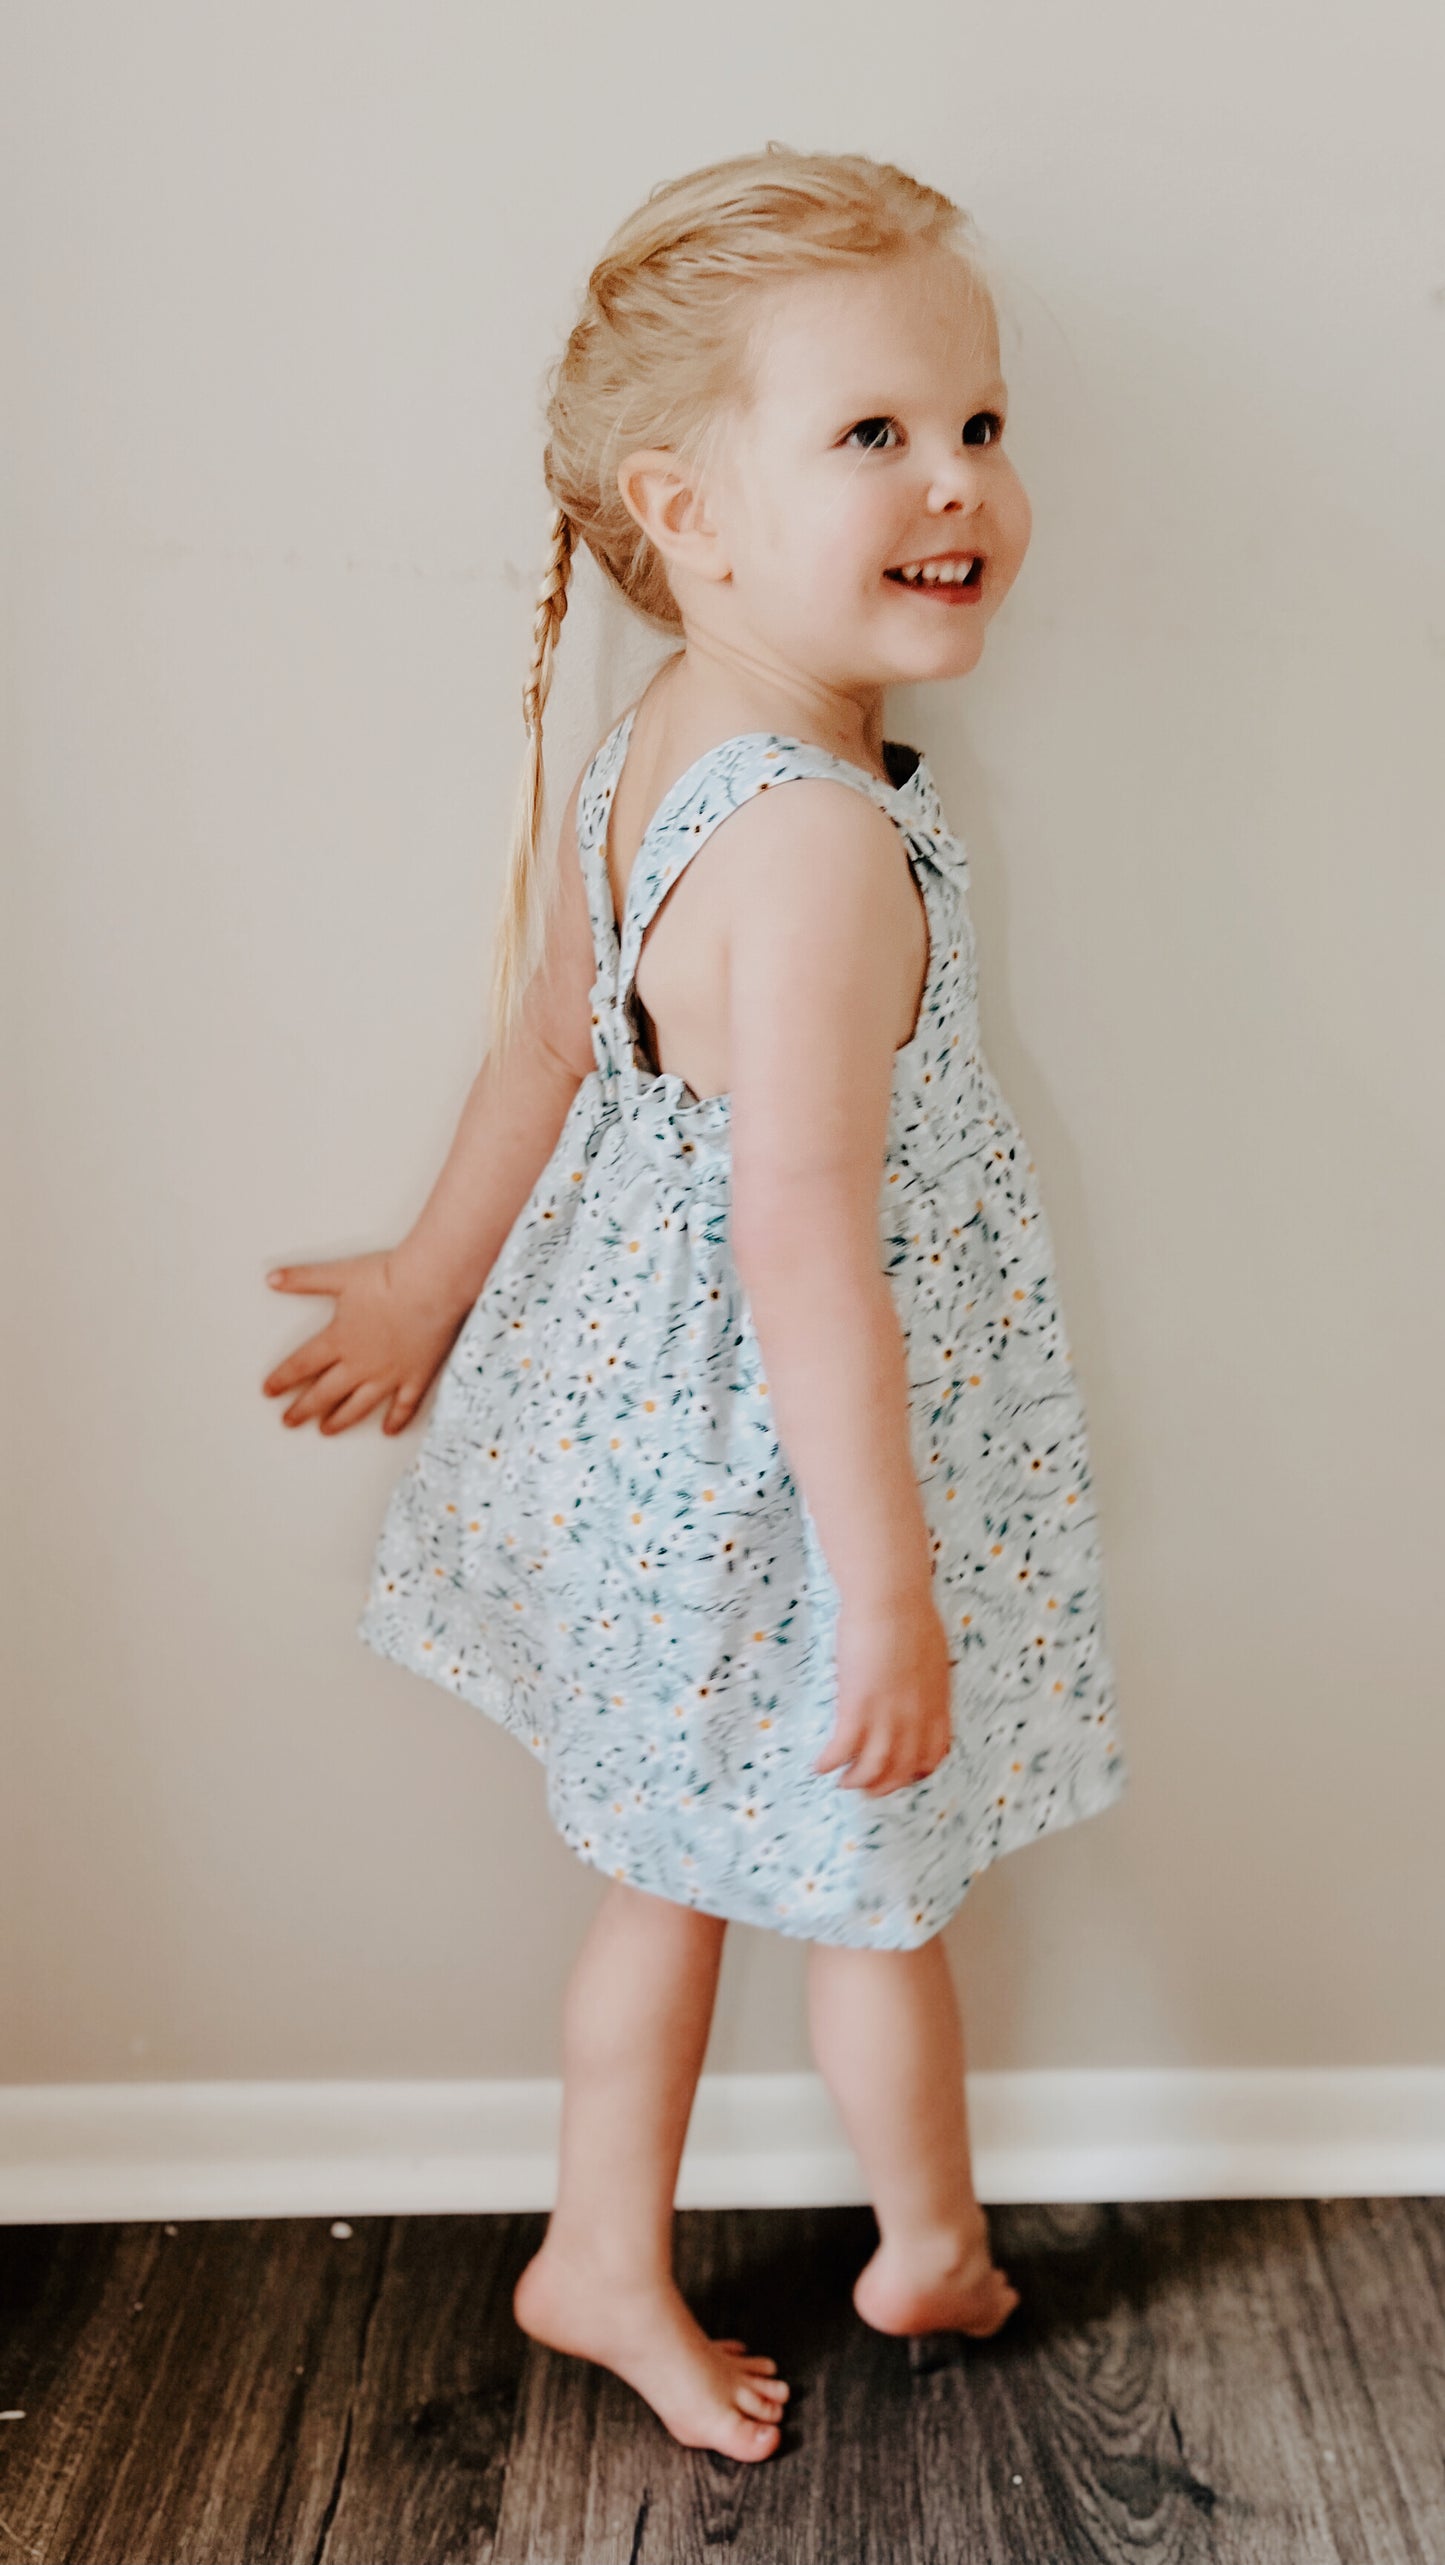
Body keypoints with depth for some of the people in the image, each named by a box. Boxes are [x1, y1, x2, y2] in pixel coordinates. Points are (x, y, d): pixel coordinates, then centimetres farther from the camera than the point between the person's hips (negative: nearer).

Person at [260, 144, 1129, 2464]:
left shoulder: (639, 760, -2)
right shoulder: (828, 849, -31)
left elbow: (543, 1047, 10)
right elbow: (809, 1250, -32)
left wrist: (439, 1276, 23)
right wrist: (892, 1592, -25)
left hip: (646, 1412, 8)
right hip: (785, 1475, -8)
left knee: (671, 1873, 24)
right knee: (875, 1892, 18)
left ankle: (605, 2258, 43)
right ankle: (931, 2250, 46)